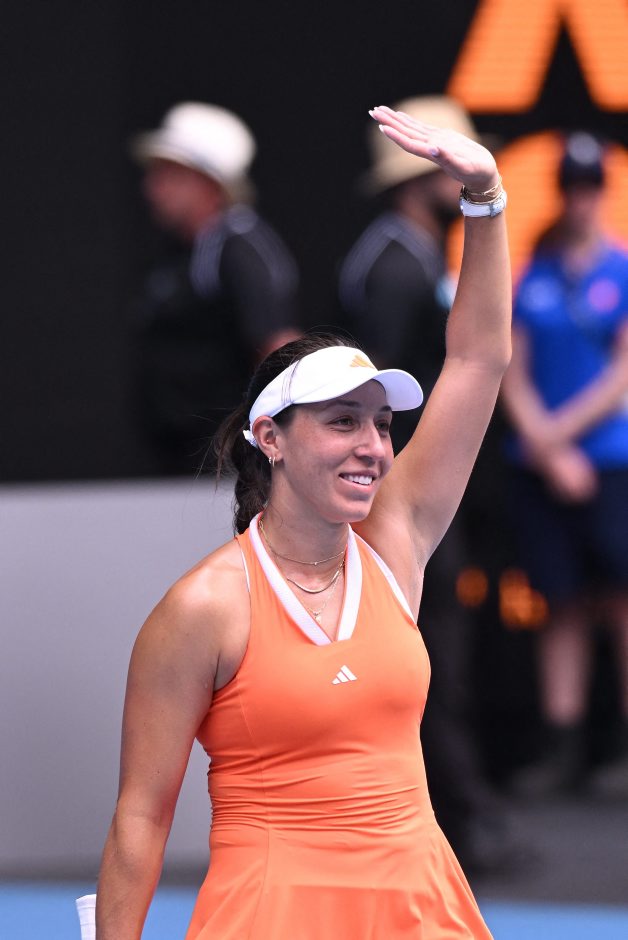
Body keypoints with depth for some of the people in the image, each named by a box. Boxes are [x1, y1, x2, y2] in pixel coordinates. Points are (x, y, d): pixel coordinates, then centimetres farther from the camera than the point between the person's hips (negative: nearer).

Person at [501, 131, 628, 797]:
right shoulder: (530, 277, 8)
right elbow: (513, 378, 5)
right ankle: (563, 748, 8)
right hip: (540, 465, 2)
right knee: (562, 605, 5)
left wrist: (561, 430, -10)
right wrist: (551, 454, -6)